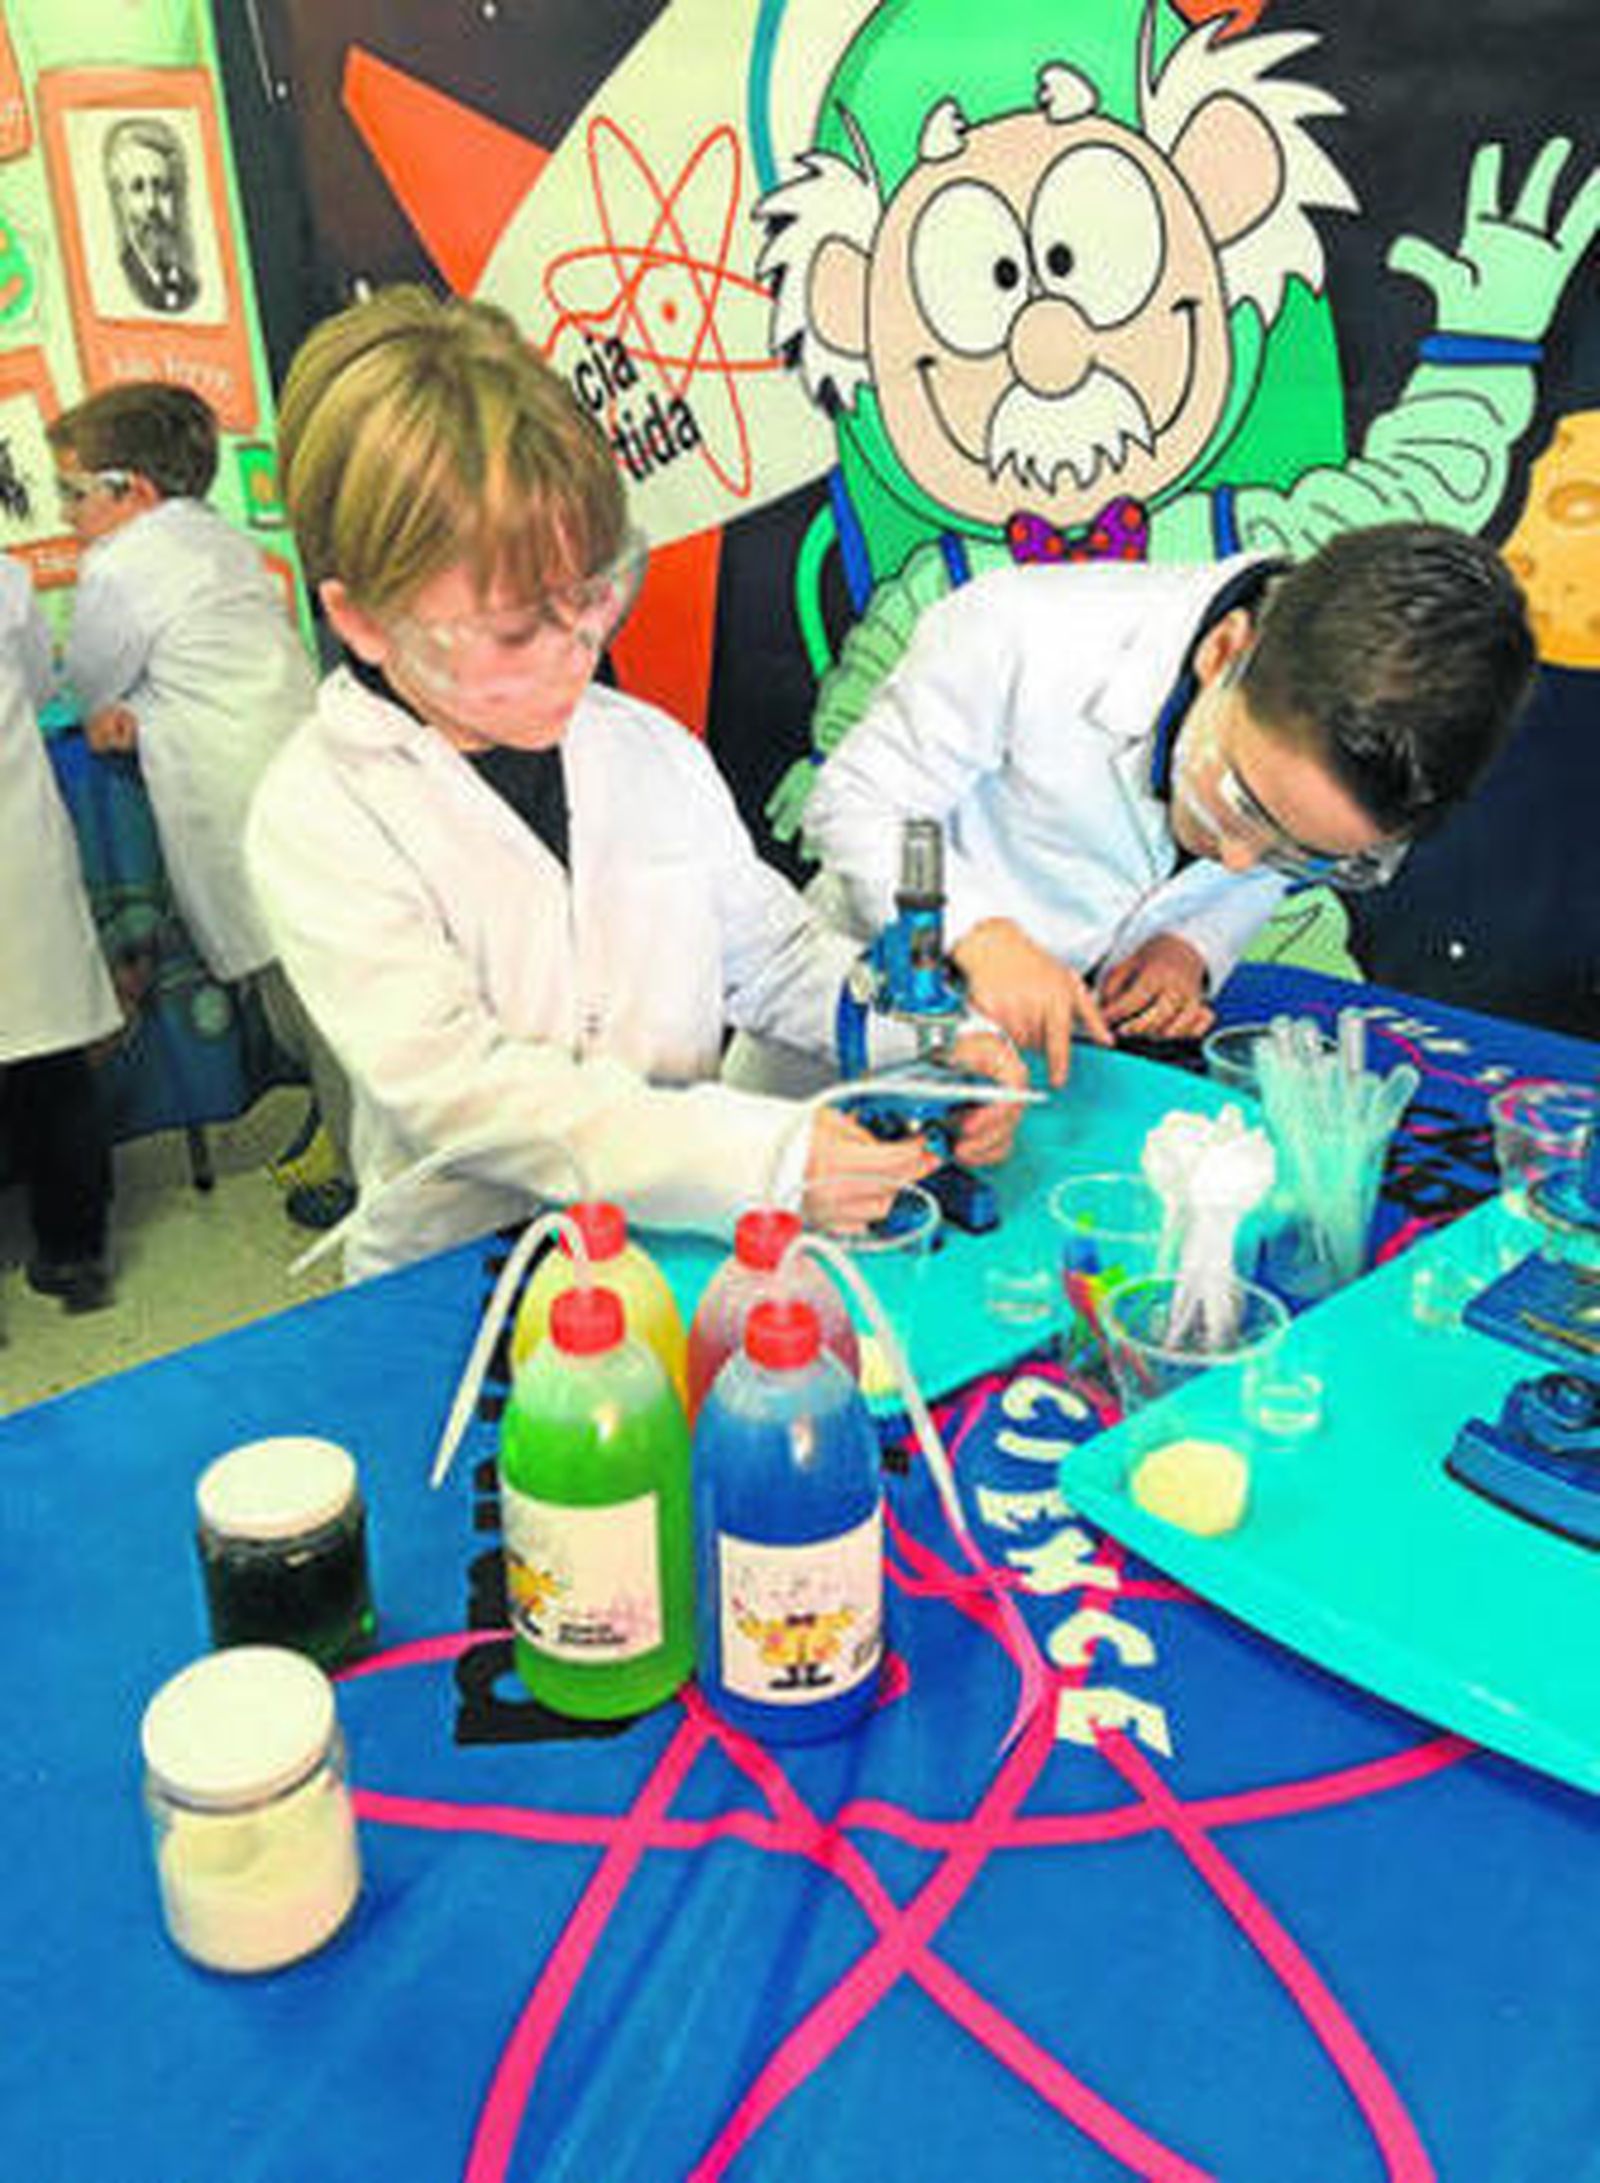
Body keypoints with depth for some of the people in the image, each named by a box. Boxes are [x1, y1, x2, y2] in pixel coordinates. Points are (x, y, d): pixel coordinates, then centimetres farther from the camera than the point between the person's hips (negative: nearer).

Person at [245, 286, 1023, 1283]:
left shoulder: (654, 750, 5)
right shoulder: (318, 815, -12)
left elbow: (775, 954, 14)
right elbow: (451, 1084, -21)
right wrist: (760, 1157, -30)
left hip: (685, 1239, 4)